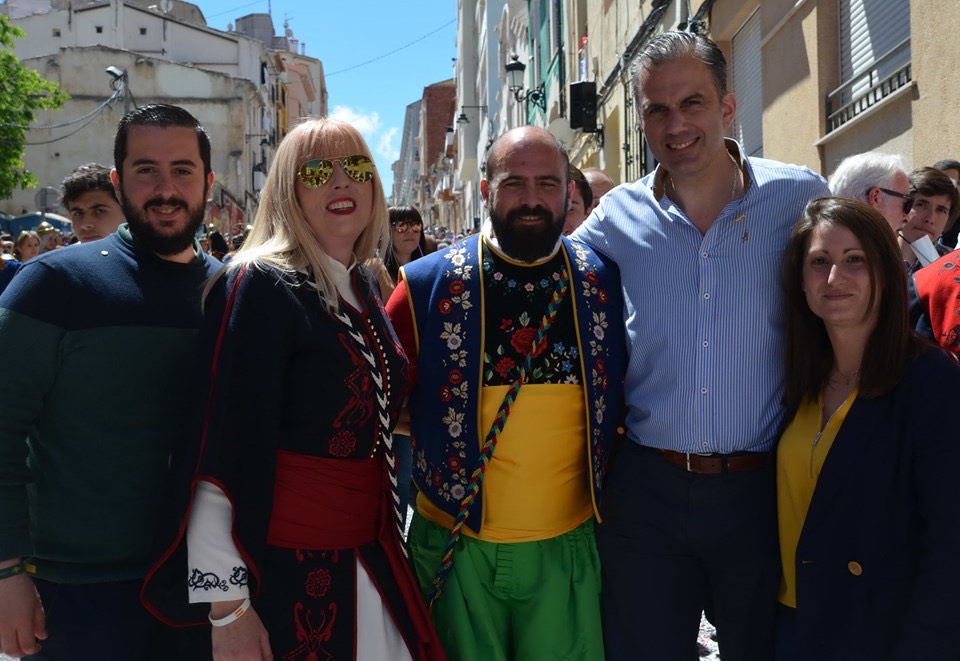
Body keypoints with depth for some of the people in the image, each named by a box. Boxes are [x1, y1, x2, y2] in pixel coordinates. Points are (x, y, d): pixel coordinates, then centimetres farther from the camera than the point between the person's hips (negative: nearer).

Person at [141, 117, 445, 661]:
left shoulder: (365, 287, 9)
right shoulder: (260, 288, -15)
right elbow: (225, 454, -19)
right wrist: (228, 606, -20)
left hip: (371, 557, 7)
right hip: (287, 569, -7)